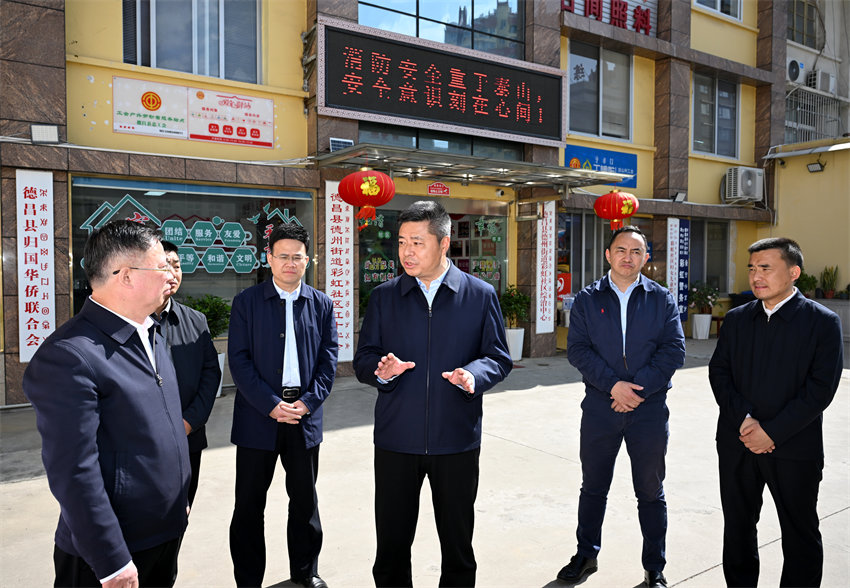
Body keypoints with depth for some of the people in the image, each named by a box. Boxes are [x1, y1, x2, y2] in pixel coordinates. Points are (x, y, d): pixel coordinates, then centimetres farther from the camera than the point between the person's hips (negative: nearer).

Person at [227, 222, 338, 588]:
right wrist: (271, 405, -14)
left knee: (305, 498, 15)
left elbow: (329, 358, 3)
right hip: (258, 415, -2)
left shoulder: (321, 304, 6)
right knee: (250, 503, 8)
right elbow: (238, 359, -7)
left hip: (305, 414, 2)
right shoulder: (247, 302, -2)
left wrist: (308, 402, -9)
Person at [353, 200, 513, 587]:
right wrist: (381, 369, -19)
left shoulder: (480, 295, 1)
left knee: (458, 544, 16)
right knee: (391, 545, 12)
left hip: (457, 439, 0)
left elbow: (499, 358, 2)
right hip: (395, 439, 1)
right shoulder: (384, 297, 4)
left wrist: (474, 374, -19)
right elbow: (363, 359, 4)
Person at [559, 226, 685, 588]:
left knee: (651, 491, 12)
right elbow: (577, 349, -5)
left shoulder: (662, 299, 4)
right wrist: (613, 384, -16)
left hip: (649, 407, 0)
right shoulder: (587, 299, 3)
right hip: (599, 406, 0)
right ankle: (586, 555, 33)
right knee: (593, 487, 14)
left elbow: (674, 351, -4)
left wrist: (638, 387, -14)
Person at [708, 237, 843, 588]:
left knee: (801, 536, 11)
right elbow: (718, 372, 2)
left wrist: (772, 431, -16)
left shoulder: (823, 322, -5)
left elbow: (821, 388, -12)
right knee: (738, 528, 16)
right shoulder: (737, 319, 6)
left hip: (794, 450, -3)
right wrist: (743, 420, -12)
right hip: (737, 445, 4)